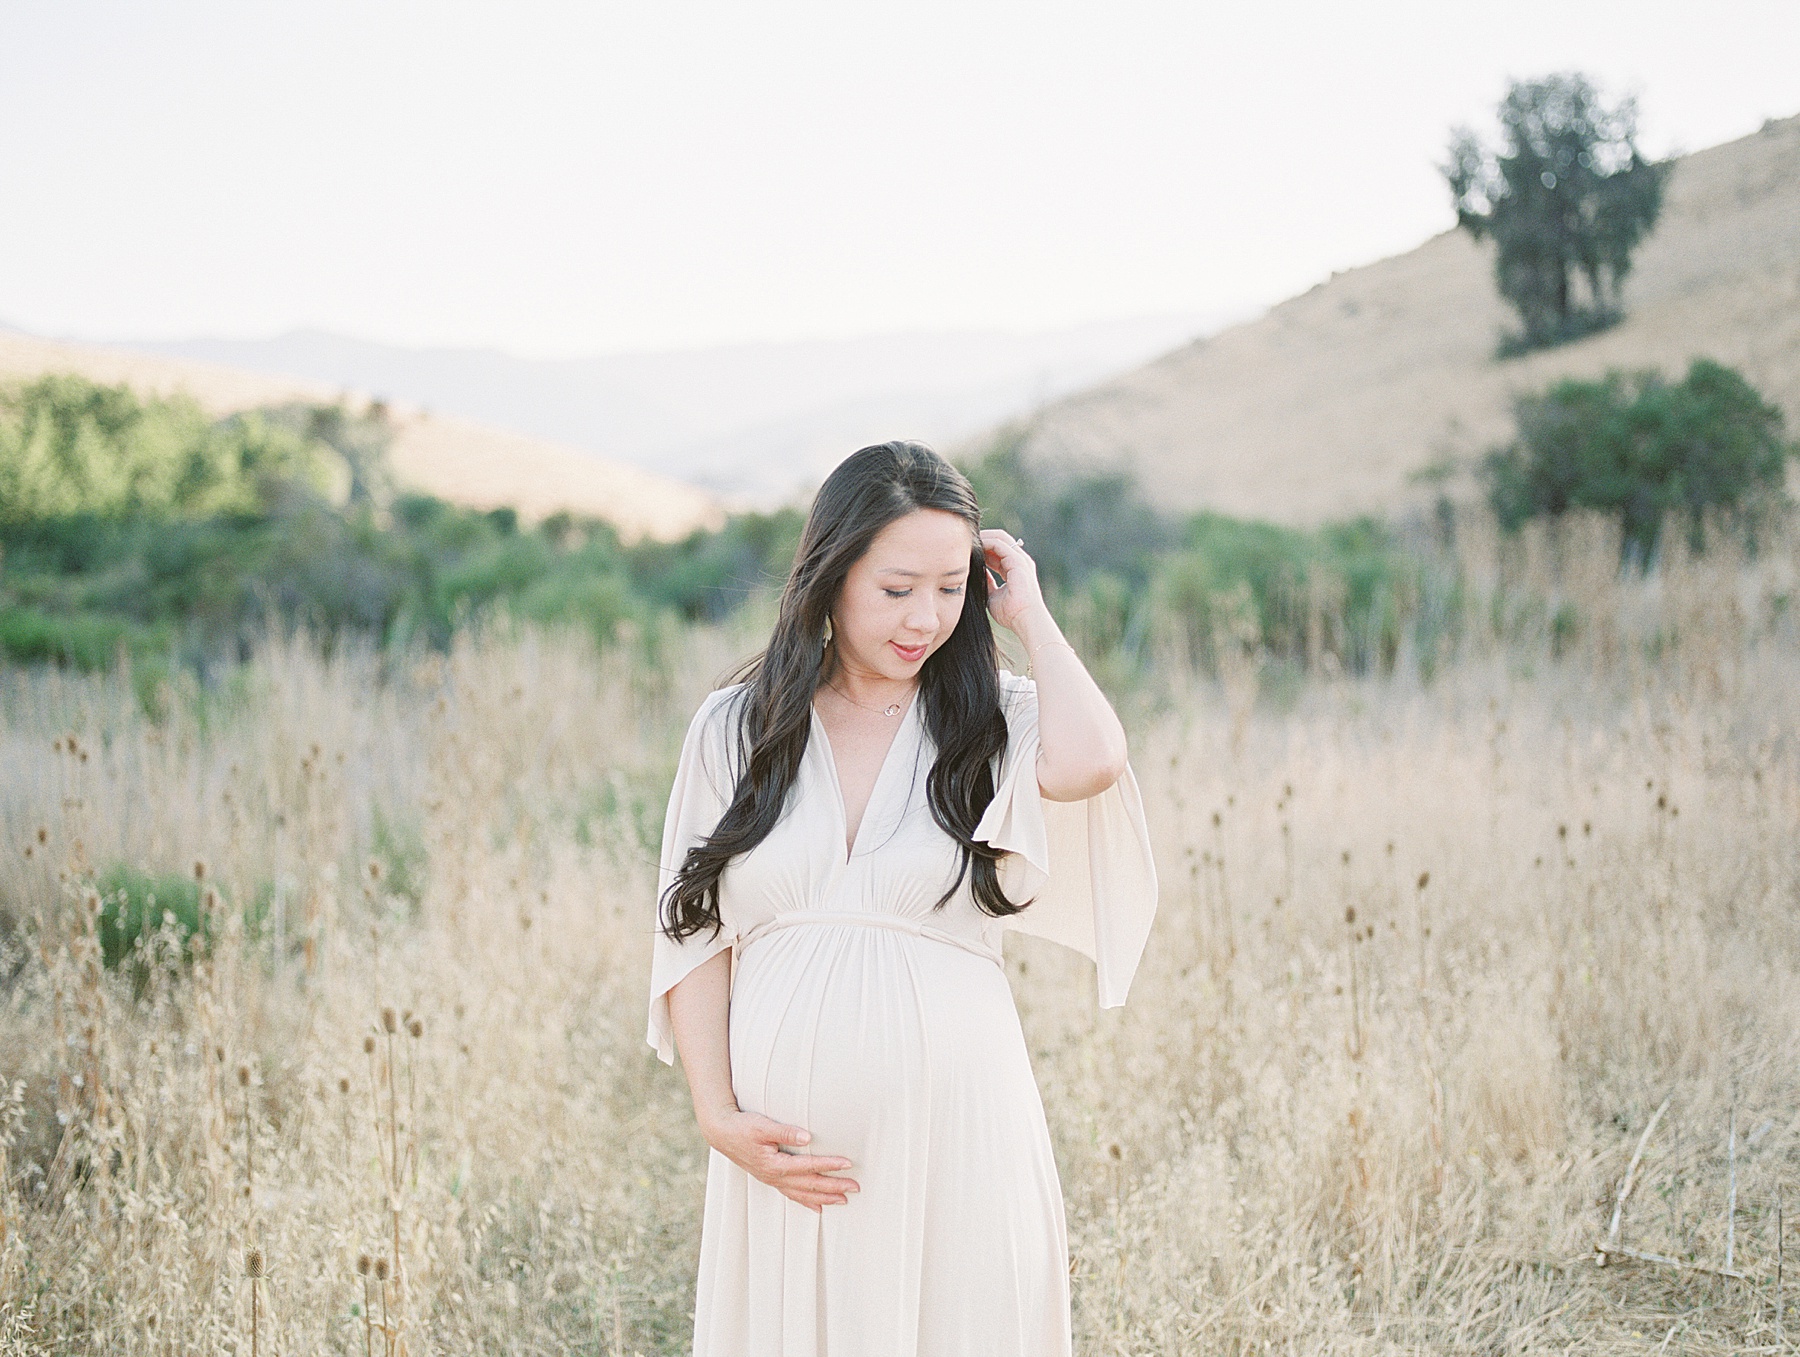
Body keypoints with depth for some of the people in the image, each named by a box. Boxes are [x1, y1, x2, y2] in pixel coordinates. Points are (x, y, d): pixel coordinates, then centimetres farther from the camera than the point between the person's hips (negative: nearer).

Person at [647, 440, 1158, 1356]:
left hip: (955, 1126, -1)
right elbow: (695, 938, 5)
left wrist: (1030, 615, -6)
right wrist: (719, 1116, -6)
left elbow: (1088, 764, -21)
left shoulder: (997, 722, 3)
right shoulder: (734, 730, 6)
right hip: (789, 1143, 1)